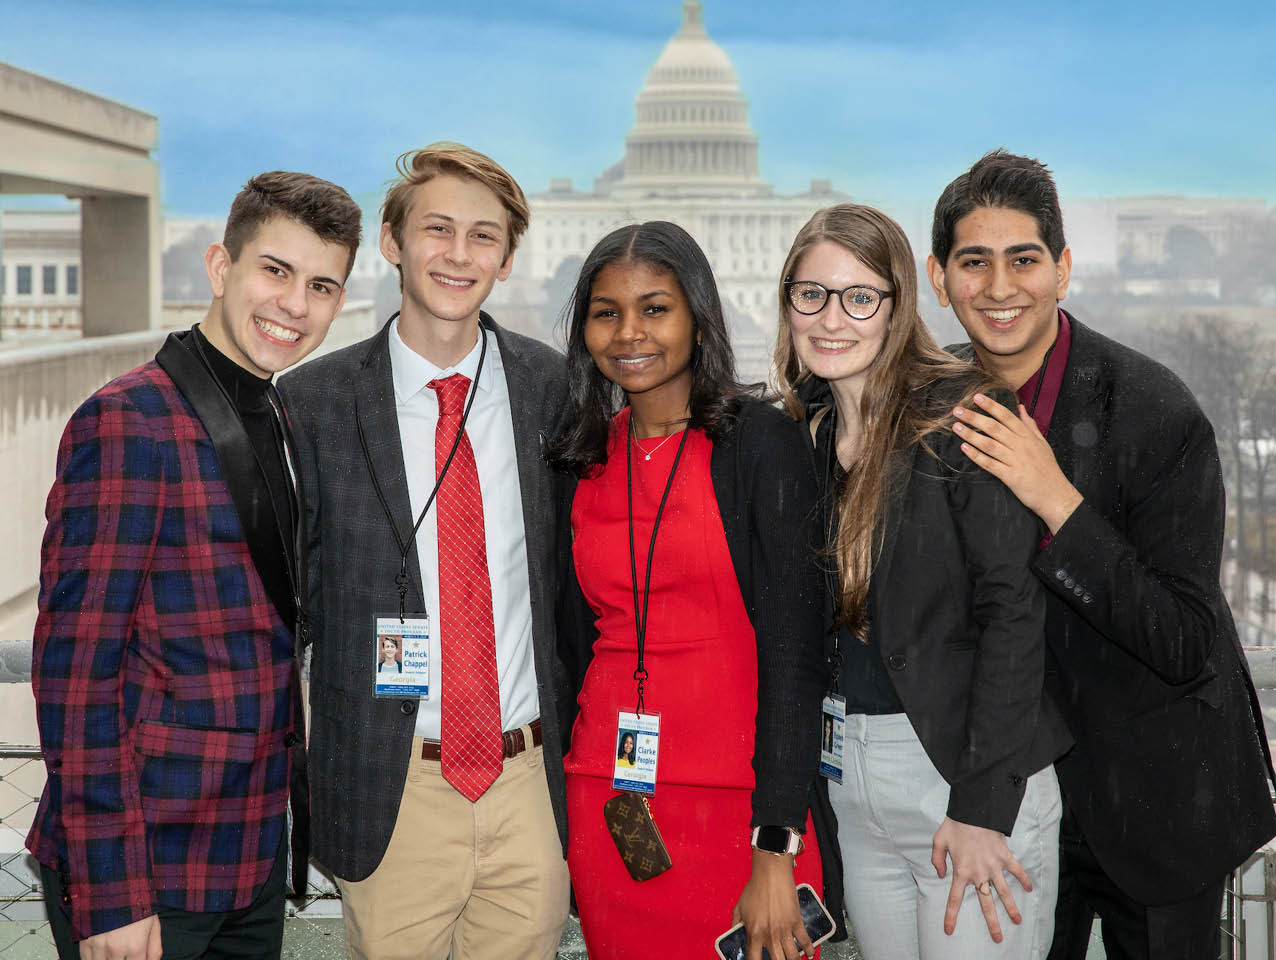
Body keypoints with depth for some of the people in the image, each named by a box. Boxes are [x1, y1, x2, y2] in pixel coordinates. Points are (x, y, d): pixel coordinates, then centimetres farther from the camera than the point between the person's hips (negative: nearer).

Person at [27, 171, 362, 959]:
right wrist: (109, 895, -19)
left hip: (254, 863, 7)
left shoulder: (283, 428, 10)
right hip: (145, 877, -7)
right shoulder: (127, 423, -14)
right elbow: (74, 670, -17)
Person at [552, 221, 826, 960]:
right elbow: (578, 641, 13)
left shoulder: (760, 442, -7)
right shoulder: (584, 459, 9)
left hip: (735, 799, -4)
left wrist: (776, 850, -17)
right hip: (605, 801, 4)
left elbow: (793, 649, -12)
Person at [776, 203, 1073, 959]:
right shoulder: (803, 435, 8)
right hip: (849, 778, 6)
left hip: (967, 769, -6)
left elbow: (1014, 611, -16)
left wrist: (982, 807, -18)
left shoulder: (959, 416, -11)